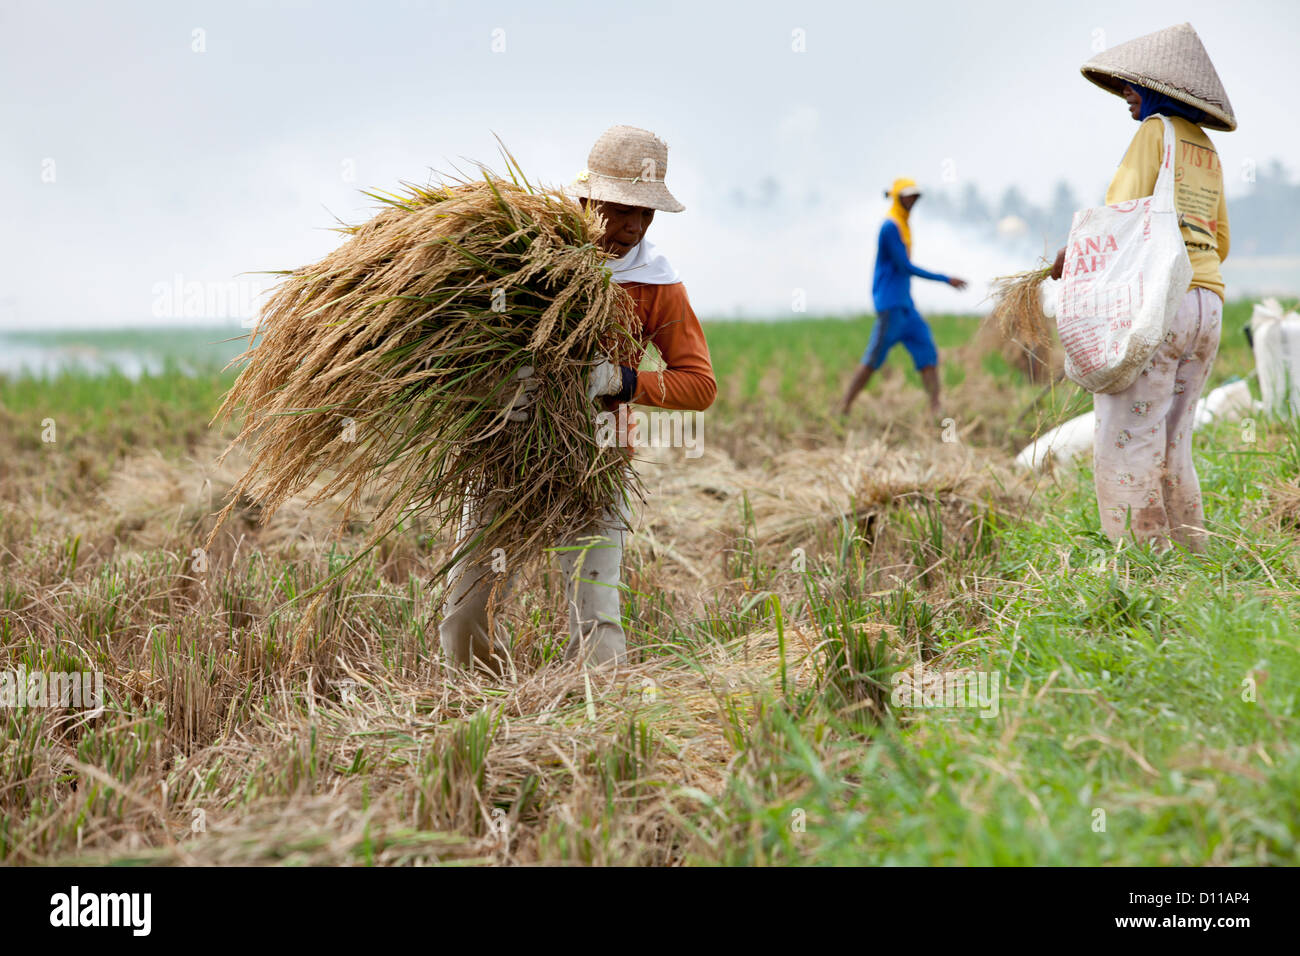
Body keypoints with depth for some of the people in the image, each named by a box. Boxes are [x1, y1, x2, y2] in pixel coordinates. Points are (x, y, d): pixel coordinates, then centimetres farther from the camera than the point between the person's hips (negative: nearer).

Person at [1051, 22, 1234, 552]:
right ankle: (1190, 556, 14)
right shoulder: (1207, 151, 20)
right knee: (1170, 447, 15)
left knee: (1127, 447, -6)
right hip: (1207, 308, 8)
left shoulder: (1155, 131, -3)